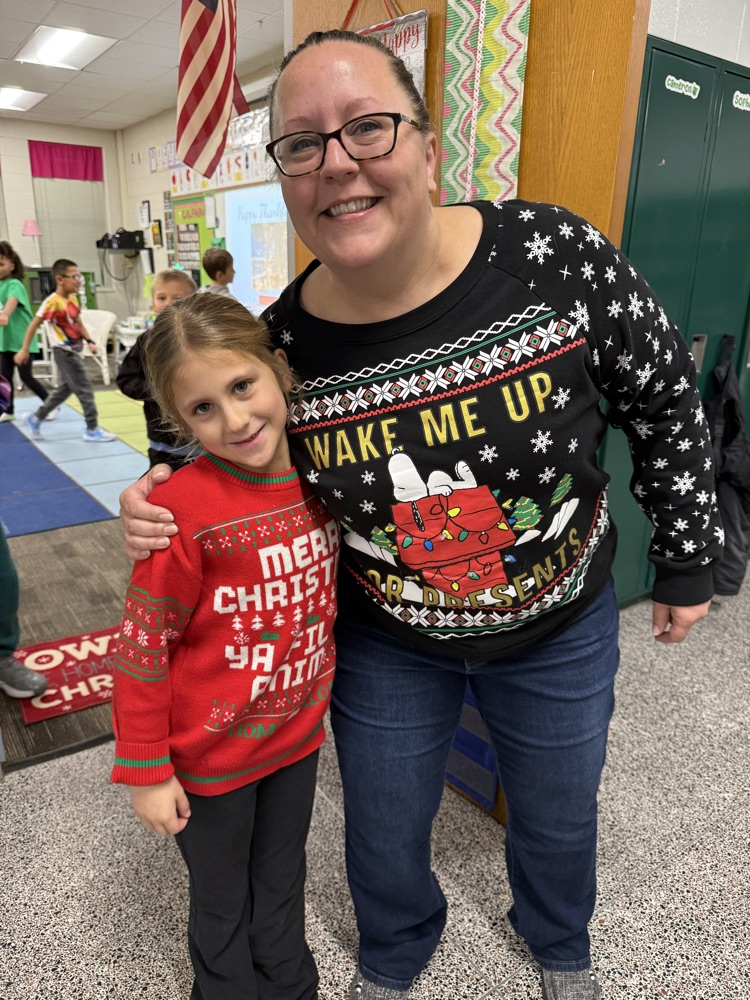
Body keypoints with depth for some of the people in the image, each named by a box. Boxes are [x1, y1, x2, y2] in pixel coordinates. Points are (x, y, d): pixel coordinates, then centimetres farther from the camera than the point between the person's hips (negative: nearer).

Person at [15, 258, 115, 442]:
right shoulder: (52, 302, -18)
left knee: (65, 388, 19)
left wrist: (89, 341, 3)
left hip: (73, 351, 9)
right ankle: (92, 430, 5)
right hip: (65, 352, -9)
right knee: (85, 389, -5)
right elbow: (34, 325, -14)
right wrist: (24, 350, -13)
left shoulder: (73, 299, 6)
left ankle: (36, 418, 31)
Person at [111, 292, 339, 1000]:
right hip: (209, 755, -4)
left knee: (282, 890, 28)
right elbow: (142, 648, -18)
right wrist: (146, 773, -11)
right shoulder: (183, 509, -27)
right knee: (223, 906, 22)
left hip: (298, 734, 5)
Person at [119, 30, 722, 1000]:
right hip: (385, 642, 1)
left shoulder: (556, 255, -24)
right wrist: (170, 504, -20)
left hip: (562, 627, 0)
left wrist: (687, 559, 0)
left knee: (558, 816, 26)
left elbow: (665, 401, -9)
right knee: (383, 831, 22)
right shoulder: (282, 342, -19)